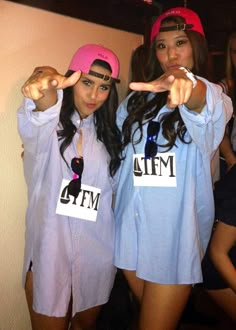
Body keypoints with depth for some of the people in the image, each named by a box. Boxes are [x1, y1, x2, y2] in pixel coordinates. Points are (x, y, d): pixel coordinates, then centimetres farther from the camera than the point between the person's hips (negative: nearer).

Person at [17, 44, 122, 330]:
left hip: (97, 250, 4)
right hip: (49, 248, -4)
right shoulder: (48, 123, -7)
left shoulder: (108, 131, 7)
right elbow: (41, 109, -33)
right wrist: (45, 83, -53)